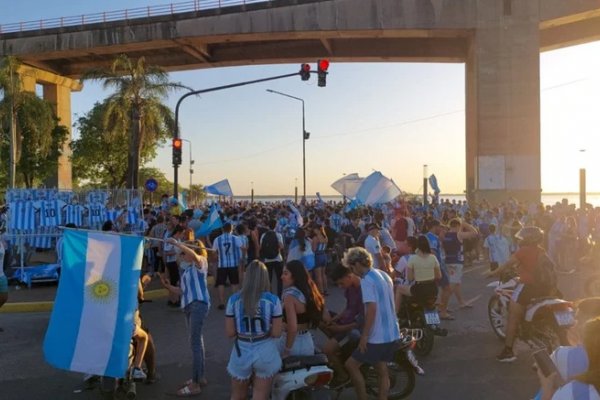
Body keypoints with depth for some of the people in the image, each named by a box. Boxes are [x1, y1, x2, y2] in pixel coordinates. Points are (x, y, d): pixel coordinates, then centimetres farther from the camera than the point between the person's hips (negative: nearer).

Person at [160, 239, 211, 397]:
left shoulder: (201, 263, -1)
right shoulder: (186, 269, 20)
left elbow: (193, 255, -26)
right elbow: (182, 291, 19)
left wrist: (176, 243, -22)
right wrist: (168, 286, 5)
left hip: (198, 304, -9)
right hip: (188, 306, 9)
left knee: (195, 342, -9)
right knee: (197, 341, 16)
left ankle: (195, 384, -6)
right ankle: (200, 377, 27)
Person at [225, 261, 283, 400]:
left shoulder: (234, 300, -8)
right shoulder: (273, 300, -11)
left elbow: (230, 332, -6)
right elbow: (276, 333, -10)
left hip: (241, 354, 1)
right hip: (265, 353, -1)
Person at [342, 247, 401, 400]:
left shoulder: (367, 280, -17)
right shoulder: (384, 275, 11)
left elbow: (372, 308, -24)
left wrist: (364, 335, -20)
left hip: (377, 335, -9)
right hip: (391, 333, 9)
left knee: (351, 364, 3)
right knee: (382, 371, 15)